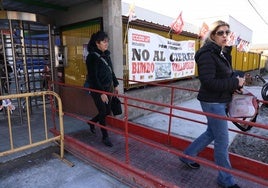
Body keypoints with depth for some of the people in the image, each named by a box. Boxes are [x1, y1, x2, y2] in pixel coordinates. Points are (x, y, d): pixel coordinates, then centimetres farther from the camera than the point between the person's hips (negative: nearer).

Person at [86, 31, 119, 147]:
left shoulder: (106, 55, 8)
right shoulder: (92, 57, -15)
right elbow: (93, 77, -19)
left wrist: (115, 84, 15)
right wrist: (101, 93, -22)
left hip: (108, 88, 7)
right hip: (97, 89, -7)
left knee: (107, 111, 13)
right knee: (103, 112, 1)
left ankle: (92, 122, 40)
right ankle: (105, 137, 18)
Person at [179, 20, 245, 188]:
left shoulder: (224, 52, 11)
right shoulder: (207, 54, -18)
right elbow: (209, 82, -25)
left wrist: (235, 81, 0)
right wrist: (235, 83, -19)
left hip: (221, 101, 10)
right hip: (212, 102, -10)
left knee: (212, 133, 22)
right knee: (222, 140, 3)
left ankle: (188, 156, 39)